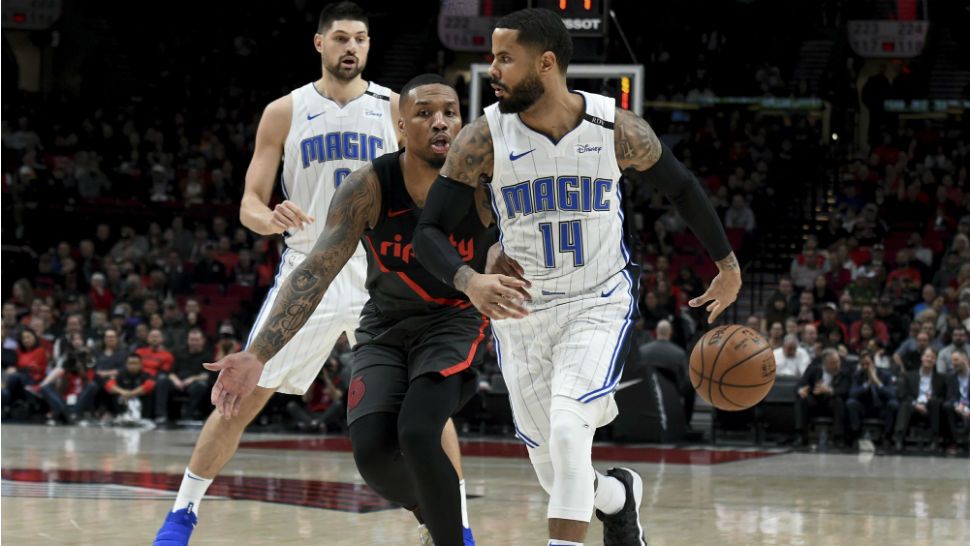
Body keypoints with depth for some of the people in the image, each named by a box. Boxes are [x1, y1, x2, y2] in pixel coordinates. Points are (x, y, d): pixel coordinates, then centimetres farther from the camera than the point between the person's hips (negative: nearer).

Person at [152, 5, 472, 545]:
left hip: (381, 272, 1)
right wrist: (271, 218, -23)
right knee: (243, 396, -3)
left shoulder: (394, 108, 2)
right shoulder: (285, 112, 1)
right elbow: (250, 204, 0)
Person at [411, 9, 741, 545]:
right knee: (556, 474, 9)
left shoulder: (618, 130, -14)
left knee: (567, 427, -27)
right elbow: (429, 232, -13)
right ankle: (616, 495, 44)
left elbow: (682, 188, 5)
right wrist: (471, 282, -34)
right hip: (520, 311, 2)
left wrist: (728, 265, 13)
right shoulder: (483, 138, -14)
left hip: (600, 304, -2)